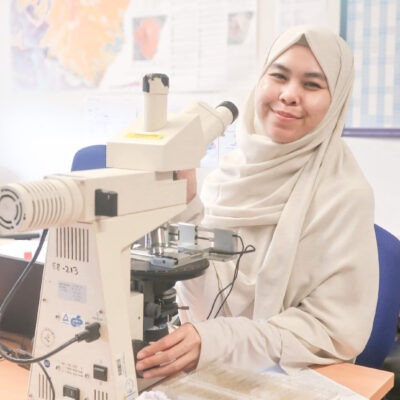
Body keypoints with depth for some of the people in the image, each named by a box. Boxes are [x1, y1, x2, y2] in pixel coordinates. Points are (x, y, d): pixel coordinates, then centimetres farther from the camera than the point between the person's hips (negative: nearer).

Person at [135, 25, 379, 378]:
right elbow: (189, 274, 5)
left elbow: (336, 333, -14)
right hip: (198, 367, 4)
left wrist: (216, 342, -25)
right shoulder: (232, 170, 2)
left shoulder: (345, 195, -14)